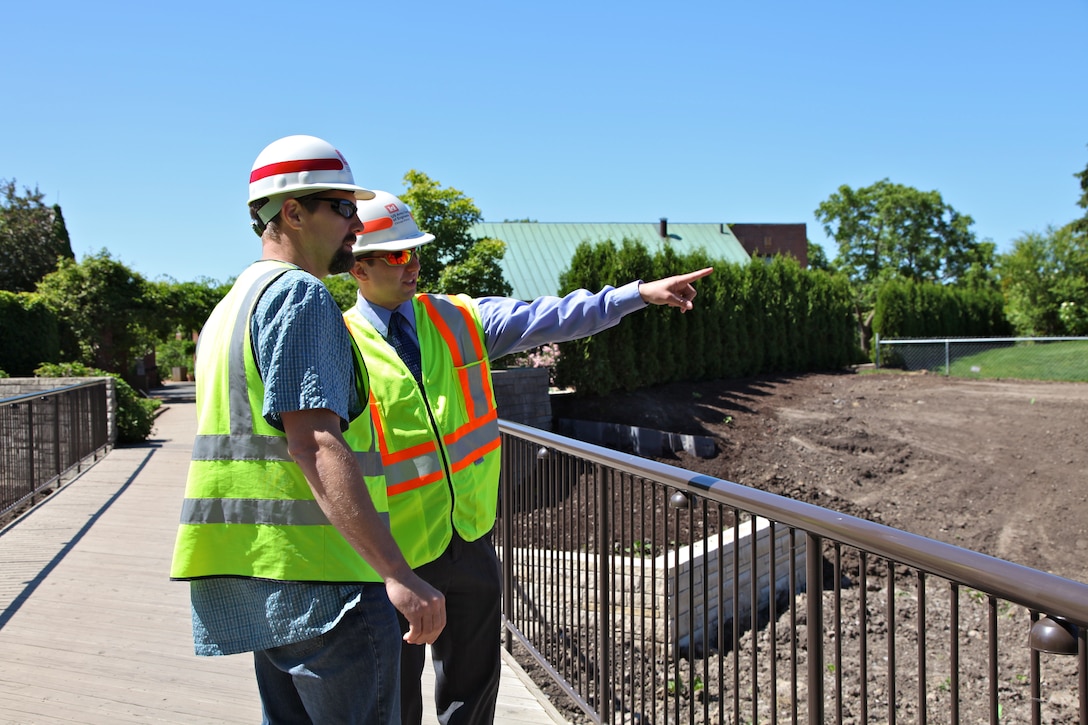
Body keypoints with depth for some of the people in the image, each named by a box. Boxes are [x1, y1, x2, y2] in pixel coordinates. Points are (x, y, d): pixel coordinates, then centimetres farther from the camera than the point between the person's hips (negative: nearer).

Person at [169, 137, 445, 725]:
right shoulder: (300, 294, -12)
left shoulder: (235, 301, 20)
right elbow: (314, 443, -24)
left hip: (264, 576, 10)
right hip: (321, 576, -10)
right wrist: (397, 574, -29)